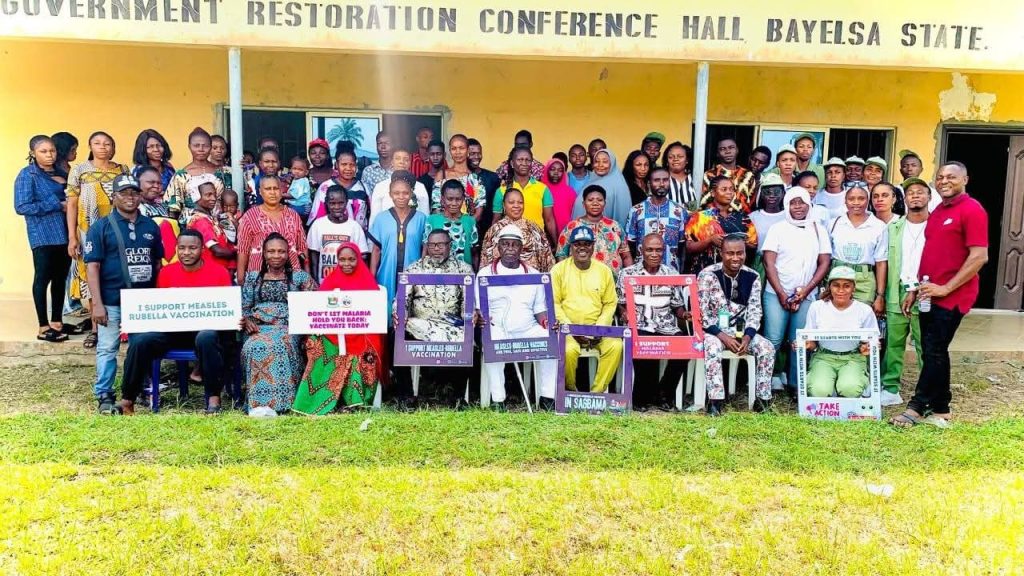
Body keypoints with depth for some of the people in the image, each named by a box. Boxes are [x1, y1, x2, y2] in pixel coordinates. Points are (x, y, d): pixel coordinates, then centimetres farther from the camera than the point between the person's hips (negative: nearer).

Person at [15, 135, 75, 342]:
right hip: (43, 235, -6)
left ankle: (57, 322, 20)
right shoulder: (27, 175, -5)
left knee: (61, 278, 10)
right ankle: (44, 328, 5)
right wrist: (57, 205, -14)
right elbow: (22, 207, -13)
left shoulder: (61, 172, 13)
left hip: (64, 233, 6)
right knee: (43, 278, -1)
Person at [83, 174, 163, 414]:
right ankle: (104, 395, 10)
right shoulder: (101, 226, -2)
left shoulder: (151, 226, 10)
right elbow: (92, 266, -6)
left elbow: (158, 263, 16)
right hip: (112, 301, -3)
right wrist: (97, 304, -13)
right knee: (107, 348, 1)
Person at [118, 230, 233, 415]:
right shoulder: (166, 272, 8)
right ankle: (127, 400, -8)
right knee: (140, 341, -22)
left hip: (206, 329, -3)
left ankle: (213, 398, -27)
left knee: (206, 339, -38)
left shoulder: (219, 272, 0)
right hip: (172, 330, 4)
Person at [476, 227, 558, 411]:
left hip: (528, 329, 2)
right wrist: (481, 317, -18)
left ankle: (547, 397, -16)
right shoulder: (485, 273, 9)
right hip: (497, 329, -2)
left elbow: (539, 308, 14)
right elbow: (478, 307, 5)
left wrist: (546, 322, -8)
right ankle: (497, 399, -25)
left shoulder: (533, 274, 15)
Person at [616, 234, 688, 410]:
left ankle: (663, 393, -5)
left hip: (666, 327, 2)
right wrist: (624, 312, -14)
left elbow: (677, 306, 14)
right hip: (639, 327, -2)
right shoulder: (628, 273, 6)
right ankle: (643, 396, -10)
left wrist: (684, 314, -7)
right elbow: (620, 304, 8)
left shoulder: (672, 273, 11)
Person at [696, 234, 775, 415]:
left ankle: (763, 398, -11)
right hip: (713, 330, -4)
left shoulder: (752, 277, 2)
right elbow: (702, 313, -13)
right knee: (713, 347, -35)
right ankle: (716, 400, -32)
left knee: (767, 348, -19)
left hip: (740, 331, 4)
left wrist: (747, 337, -16)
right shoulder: (707, 275, -10)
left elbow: (754, 312, 1)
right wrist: (723, 337, -22)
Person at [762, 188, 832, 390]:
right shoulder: (778, 228, 4)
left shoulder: (819, 230, 11)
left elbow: (824, 263, 6)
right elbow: (769, 262, -2)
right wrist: (781, 293, -9)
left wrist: (805, 290, -5)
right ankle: (771, 376, 8)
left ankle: (796, 384, 10)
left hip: (807, 296, 2)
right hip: (776, 294, -2)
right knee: (773, 340, -7)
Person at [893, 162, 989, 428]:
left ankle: (917, 406, 4)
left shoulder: (972, 209, -10)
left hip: (951, 296, -8)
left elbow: (979, 257, -17)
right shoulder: (937, 211, 16)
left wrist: (946, 288, -17)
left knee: (934, 352, -4)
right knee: (933, 351, 11)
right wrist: (920, 287, 13)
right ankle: (940, 408, 20)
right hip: (930, 295, 8)